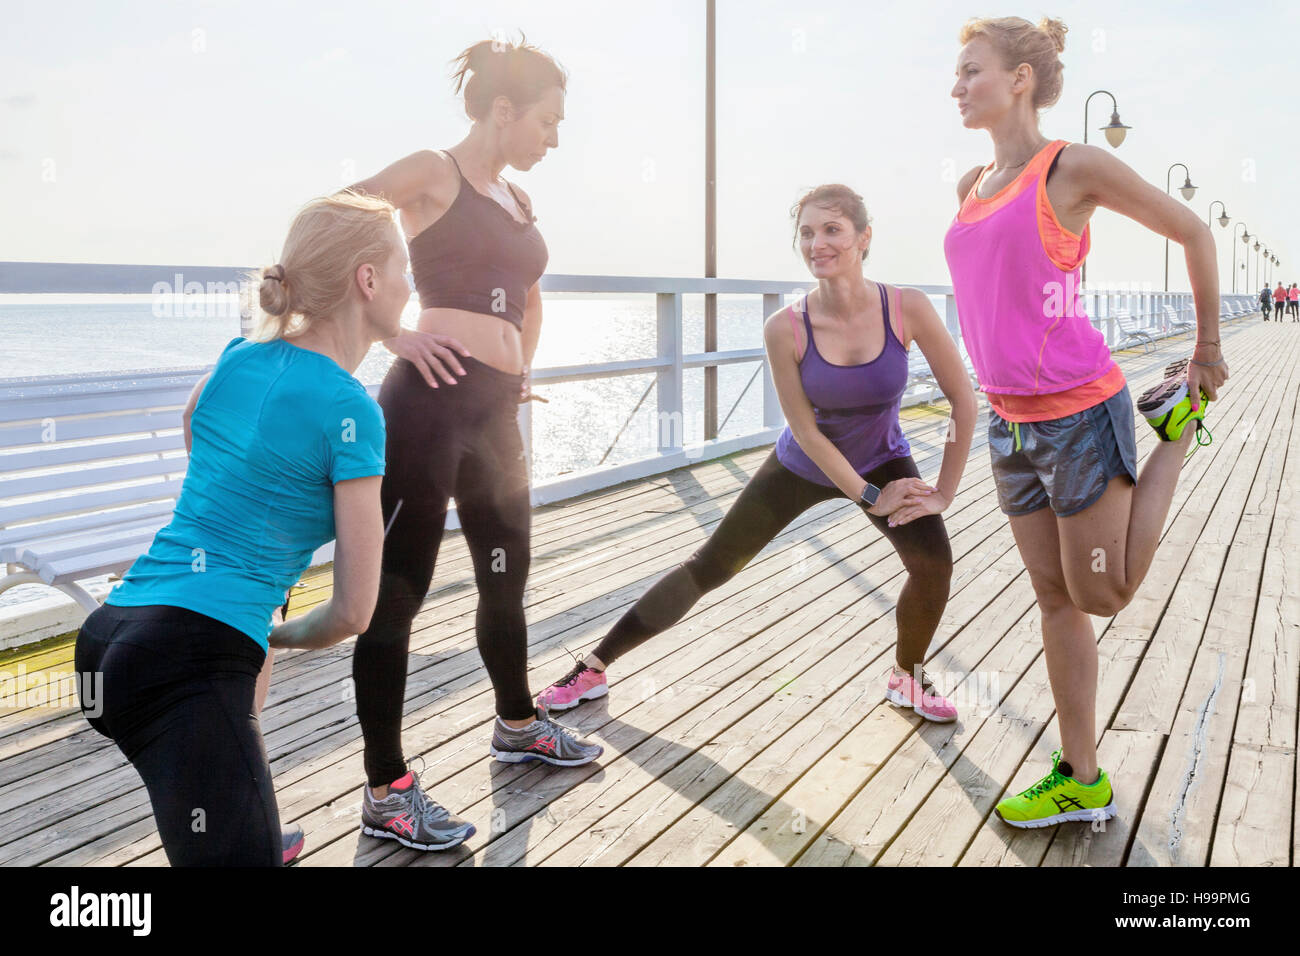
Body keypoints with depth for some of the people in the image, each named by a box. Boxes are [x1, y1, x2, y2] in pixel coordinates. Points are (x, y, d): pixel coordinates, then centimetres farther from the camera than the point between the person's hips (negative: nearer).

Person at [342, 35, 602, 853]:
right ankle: (384, 791, 7)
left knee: (507, 576, 19)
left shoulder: (518, 200, 19)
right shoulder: (434, 172, -3)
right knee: (398, 592, -2)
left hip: (494, 411, 8)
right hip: (429, 401, -8)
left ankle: (518, 726, 40)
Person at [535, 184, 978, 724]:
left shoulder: (906, 309, -25)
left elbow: (963, 399, -16)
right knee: (710, 566, 1)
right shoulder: (785, 329, -26)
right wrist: (869, 498, -17)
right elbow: (806, 430, -19)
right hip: (803, 465, -1)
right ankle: (595, 668, 12)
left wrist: (944, 492, -15)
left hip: (882, 461, 1)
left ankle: (906, 678, 10)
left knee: (934, 563, -21)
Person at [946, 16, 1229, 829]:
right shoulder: (970, 188, 10)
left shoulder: (1073, 167, -9)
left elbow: (1193, 232, 0)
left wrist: (1209, 351, 6)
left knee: (1102, 595, 7)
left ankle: (1179, 424, 25)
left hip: (1080, 415, -6)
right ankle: (1083, 783, 22)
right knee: (1055, 600, 10)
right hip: (1013, 425, 6)